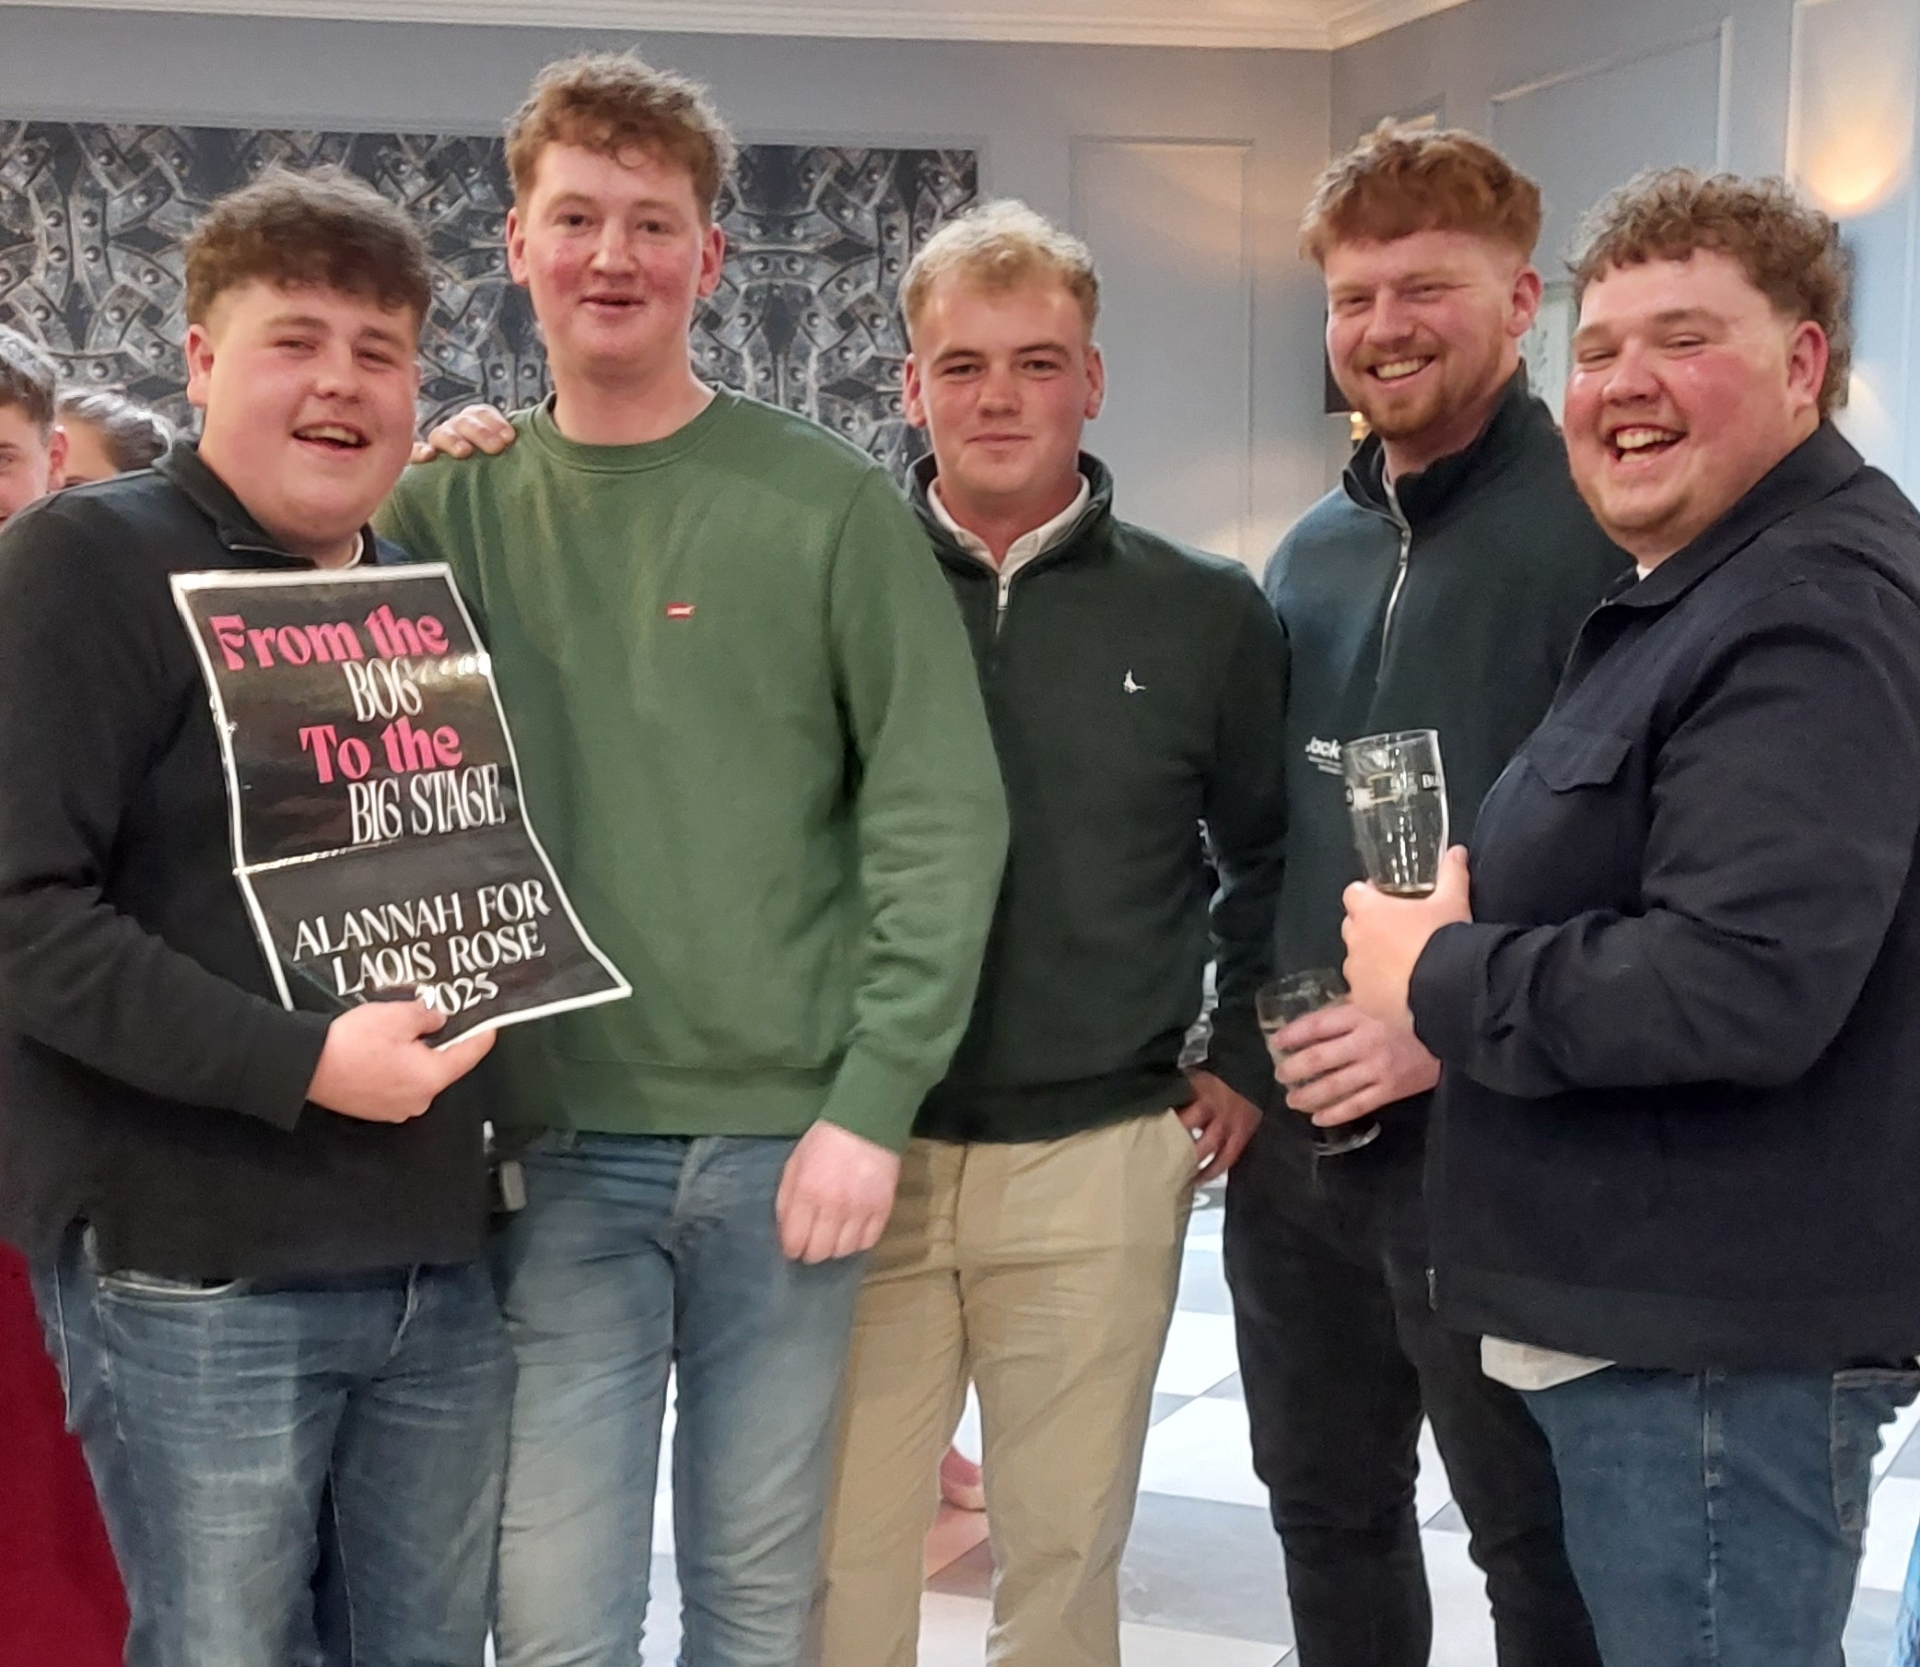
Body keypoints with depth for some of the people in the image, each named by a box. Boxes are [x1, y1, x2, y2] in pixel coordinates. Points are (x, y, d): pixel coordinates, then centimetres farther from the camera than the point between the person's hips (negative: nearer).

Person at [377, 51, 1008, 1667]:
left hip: (790, 1138, -1)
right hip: (554, 1150, 1)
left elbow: (940, 811, -5)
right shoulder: (448, 509, 5)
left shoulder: (831, 502, -2)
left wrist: (874, 1099, -10)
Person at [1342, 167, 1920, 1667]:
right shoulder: (1700, 590, 16)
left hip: (1726, 1347, -11)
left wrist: (1439, 983, -16)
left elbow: (1746, 983, -30)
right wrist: (1460, 994, 5)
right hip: (1647, 1316, 11)